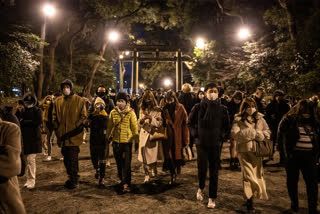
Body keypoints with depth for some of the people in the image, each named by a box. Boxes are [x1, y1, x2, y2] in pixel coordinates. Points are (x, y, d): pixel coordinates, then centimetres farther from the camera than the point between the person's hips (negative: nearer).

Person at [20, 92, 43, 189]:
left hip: (34, 138, -5)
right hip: (25, 138, 5)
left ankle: (32, 181, -1)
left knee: (31, 159, -9)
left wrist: (24, 122, -9)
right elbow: (19, 121, 12)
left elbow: (38, 122, -14)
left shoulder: (37, 110, -2)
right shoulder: (23, 111, 14)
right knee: (26, 159, 8)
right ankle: (29, 180, 18)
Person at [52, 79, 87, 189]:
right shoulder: (58, 101, 8)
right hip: (62, 135, 5)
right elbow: (54, 117, 14)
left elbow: (84, 117, -4)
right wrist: (57, 130, 4)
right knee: (66, 158, 15)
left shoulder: (79, 100, -3)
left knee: (73, 158, -2)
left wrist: (76, 128, -11)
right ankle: (71, 177, 33)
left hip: (74, 135, -5)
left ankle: (73, 180, 13)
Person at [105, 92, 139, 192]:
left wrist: (136, 141, -2)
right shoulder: (113, 112, 3)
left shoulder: (130, 112, -5)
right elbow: (109, 126, 12)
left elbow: (135, 127, -3)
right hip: (116, 141, 4)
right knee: (119, 162, 15)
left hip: (127, 141, -3)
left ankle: (126, 184, 3)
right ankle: (122, 179, 35)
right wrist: (108, 137, 15)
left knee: (126, 163, -4)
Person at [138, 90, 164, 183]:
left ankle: (153, 171, 26)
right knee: (144, 157, 0)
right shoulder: (142, 110, 12)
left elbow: (160, 123, -6)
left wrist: (151, 118, -18)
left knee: (153, 156, 1)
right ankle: (147, 175, 11)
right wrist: (142, 119, -10)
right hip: (144, 135, 3)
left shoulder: (157, 110, 0)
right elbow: (139, 124, 12)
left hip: (154, 135, -2)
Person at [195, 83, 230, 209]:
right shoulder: (200, 107, -2)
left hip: (215, 144, 1)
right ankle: (201, 188, 27)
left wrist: (221, 136, 4)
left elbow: (226, 125, 13)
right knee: (202, 168, -5)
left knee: (214, 171, 6)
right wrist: (195, 135, -3)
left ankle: (212, 198, 20)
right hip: (202, 143, -1)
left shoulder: (222, 109, 2)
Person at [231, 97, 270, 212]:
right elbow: (235, 134, -15)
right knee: (248, 175, -4)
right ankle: (249, 200, 10)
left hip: (257, 151, 4)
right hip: (244, 151, -4)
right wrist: (251, 133, -17)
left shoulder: (260, 118, 8)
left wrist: (258, 134, -10)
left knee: (257, 174, 11)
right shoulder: (238, 120, -4)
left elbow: (267, 132, 11)